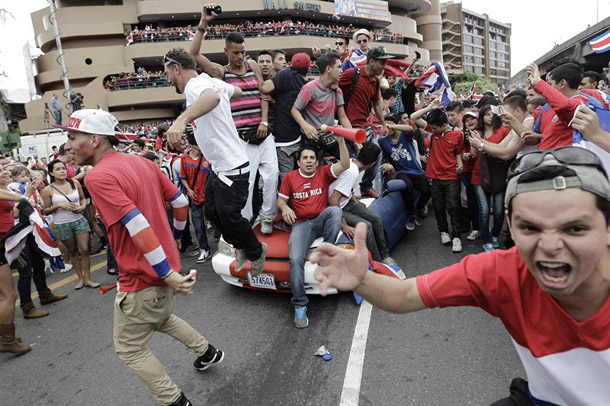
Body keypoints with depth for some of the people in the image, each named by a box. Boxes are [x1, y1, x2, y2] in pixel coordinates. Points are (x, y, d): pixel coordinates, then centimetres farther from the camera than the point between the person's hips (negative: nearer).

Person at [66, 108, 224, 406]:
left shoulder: (98, 177, -21)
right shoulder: (143, 162, 3)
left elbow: (139, 228, -29)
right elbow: (180, 201, 8)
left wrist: (167, 274, -25)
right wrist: (175, 234, 23)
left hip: (142, 278, -8)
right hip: (164, 267, 8)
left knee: (130, 350, 12)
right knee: (161, 317, 33)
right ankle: (207, 351, 46)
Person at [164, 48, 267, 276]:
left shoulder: (194, 85, -20)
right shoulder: (210, 81, 7)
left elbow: (213, 96, -46)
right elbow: (238, 92, 24)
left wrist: (181, 119, -59)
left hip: (231, 169, -10)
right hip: (219, 167, 10)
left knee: (229, 218, 1)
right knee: (212, 212, 17)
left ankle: (256, 252, 26)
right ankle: (241, 246, 37)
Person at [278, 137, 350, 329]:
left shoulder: (324, 173, 11)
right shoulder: (290, 177, 14)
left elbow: (344, 165, -4)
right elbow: (280, 199, 15)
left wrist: (341, 141, -15)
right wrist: (284, 207, -9)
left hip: (321, 221, 1)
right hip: (301, 225, 0)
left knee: (335, 211, -36)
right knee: (295, 260, -25)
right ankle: (300, 306, -15)